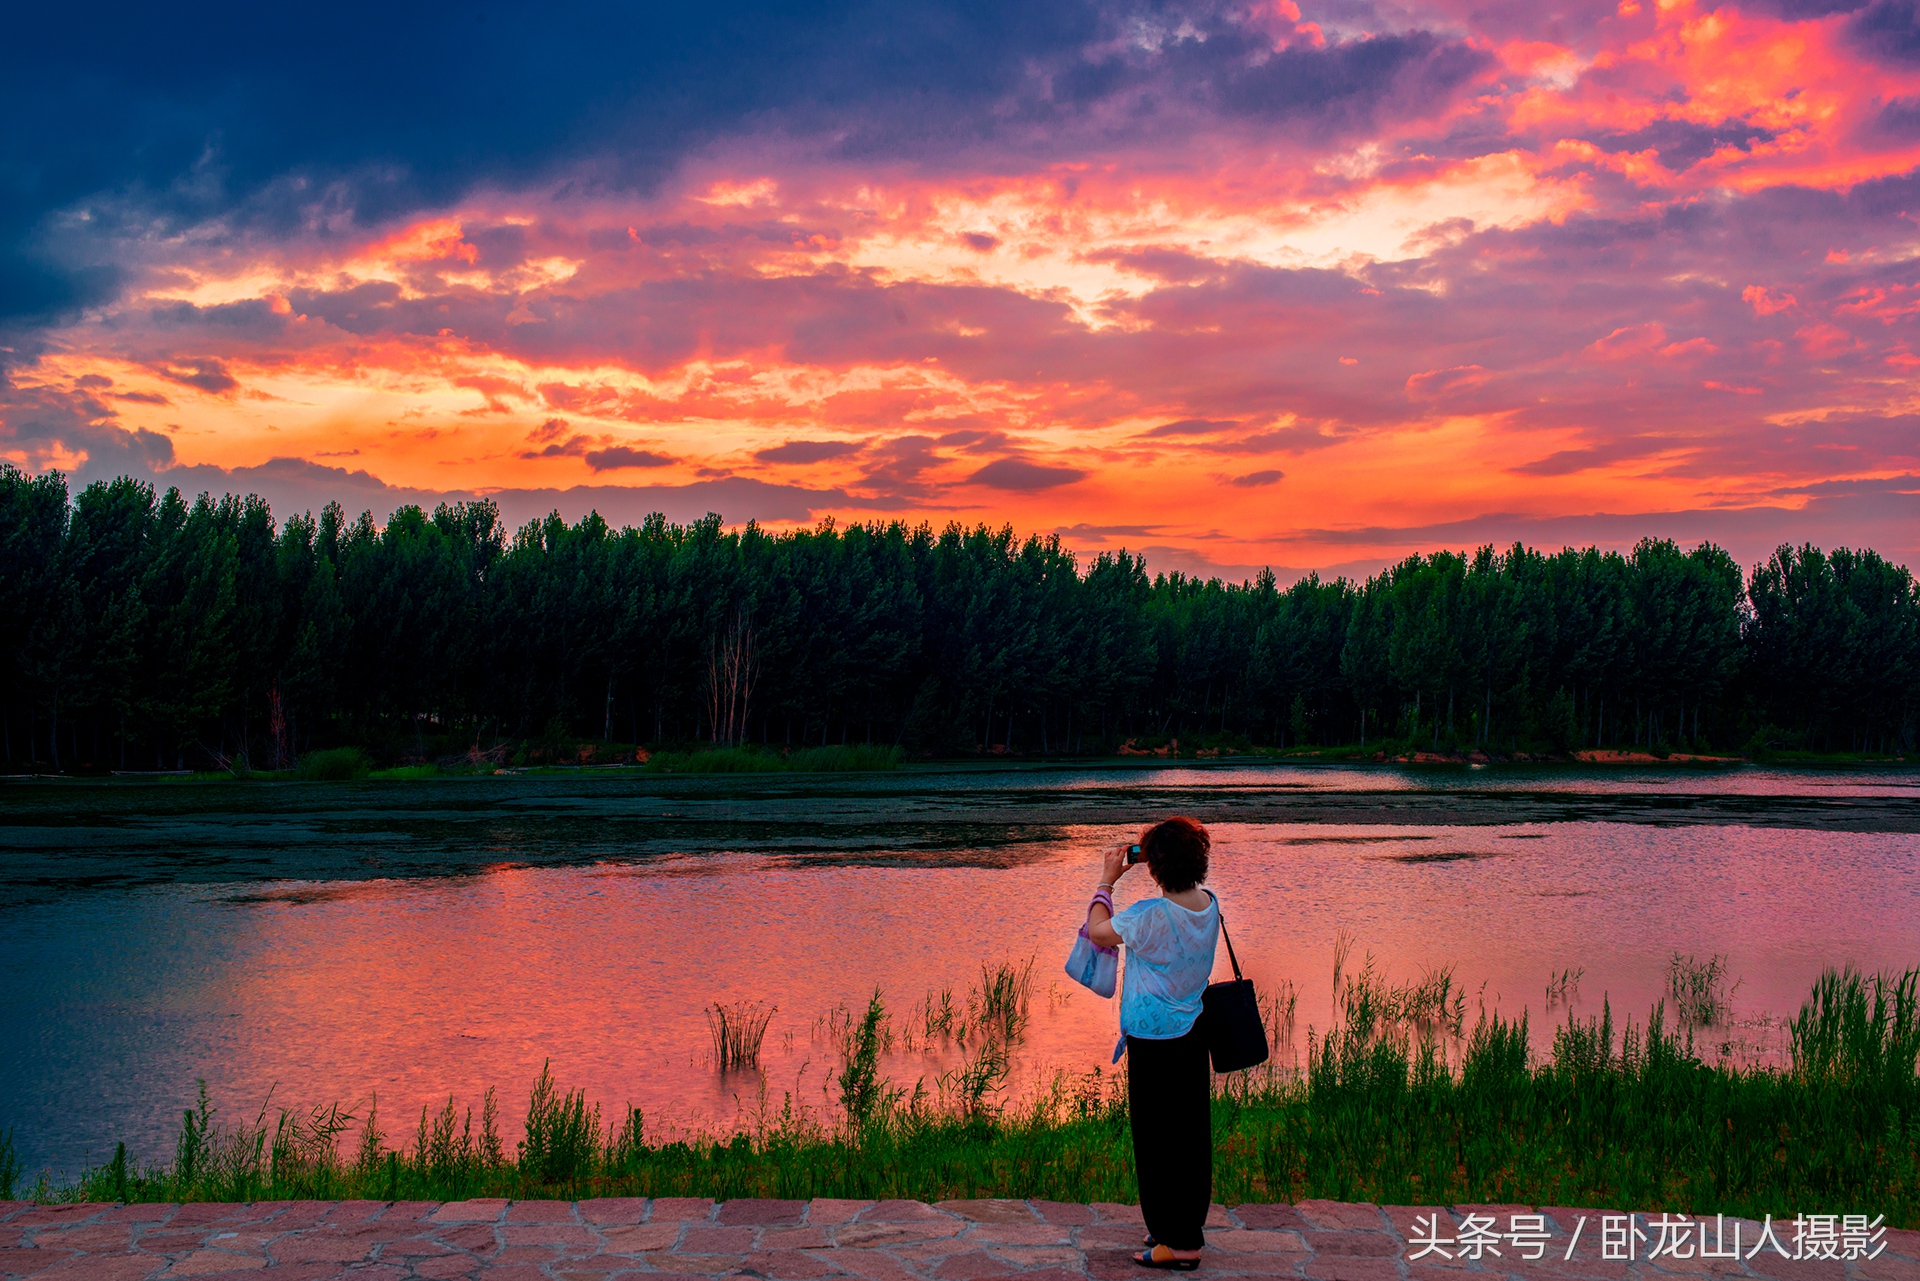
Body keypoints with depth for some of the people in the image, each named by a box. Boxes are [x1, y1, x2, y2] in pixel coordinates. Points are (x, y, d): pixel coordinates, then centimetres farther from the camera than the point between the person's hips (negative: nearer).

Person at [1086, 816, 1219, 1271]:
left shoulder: (1151, 916, -24)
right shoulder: (1209, 905, -1)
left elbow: (1098, 932, -7)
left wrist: (1107, 882, 4)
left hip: (1154, 1041, -8)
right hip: (1193, 1035, 8)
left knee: (1157, 1139, 2)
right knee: (1192, 1134, 15)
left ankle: (1177, 1243, 9)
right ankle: (1190, 1229, 28)